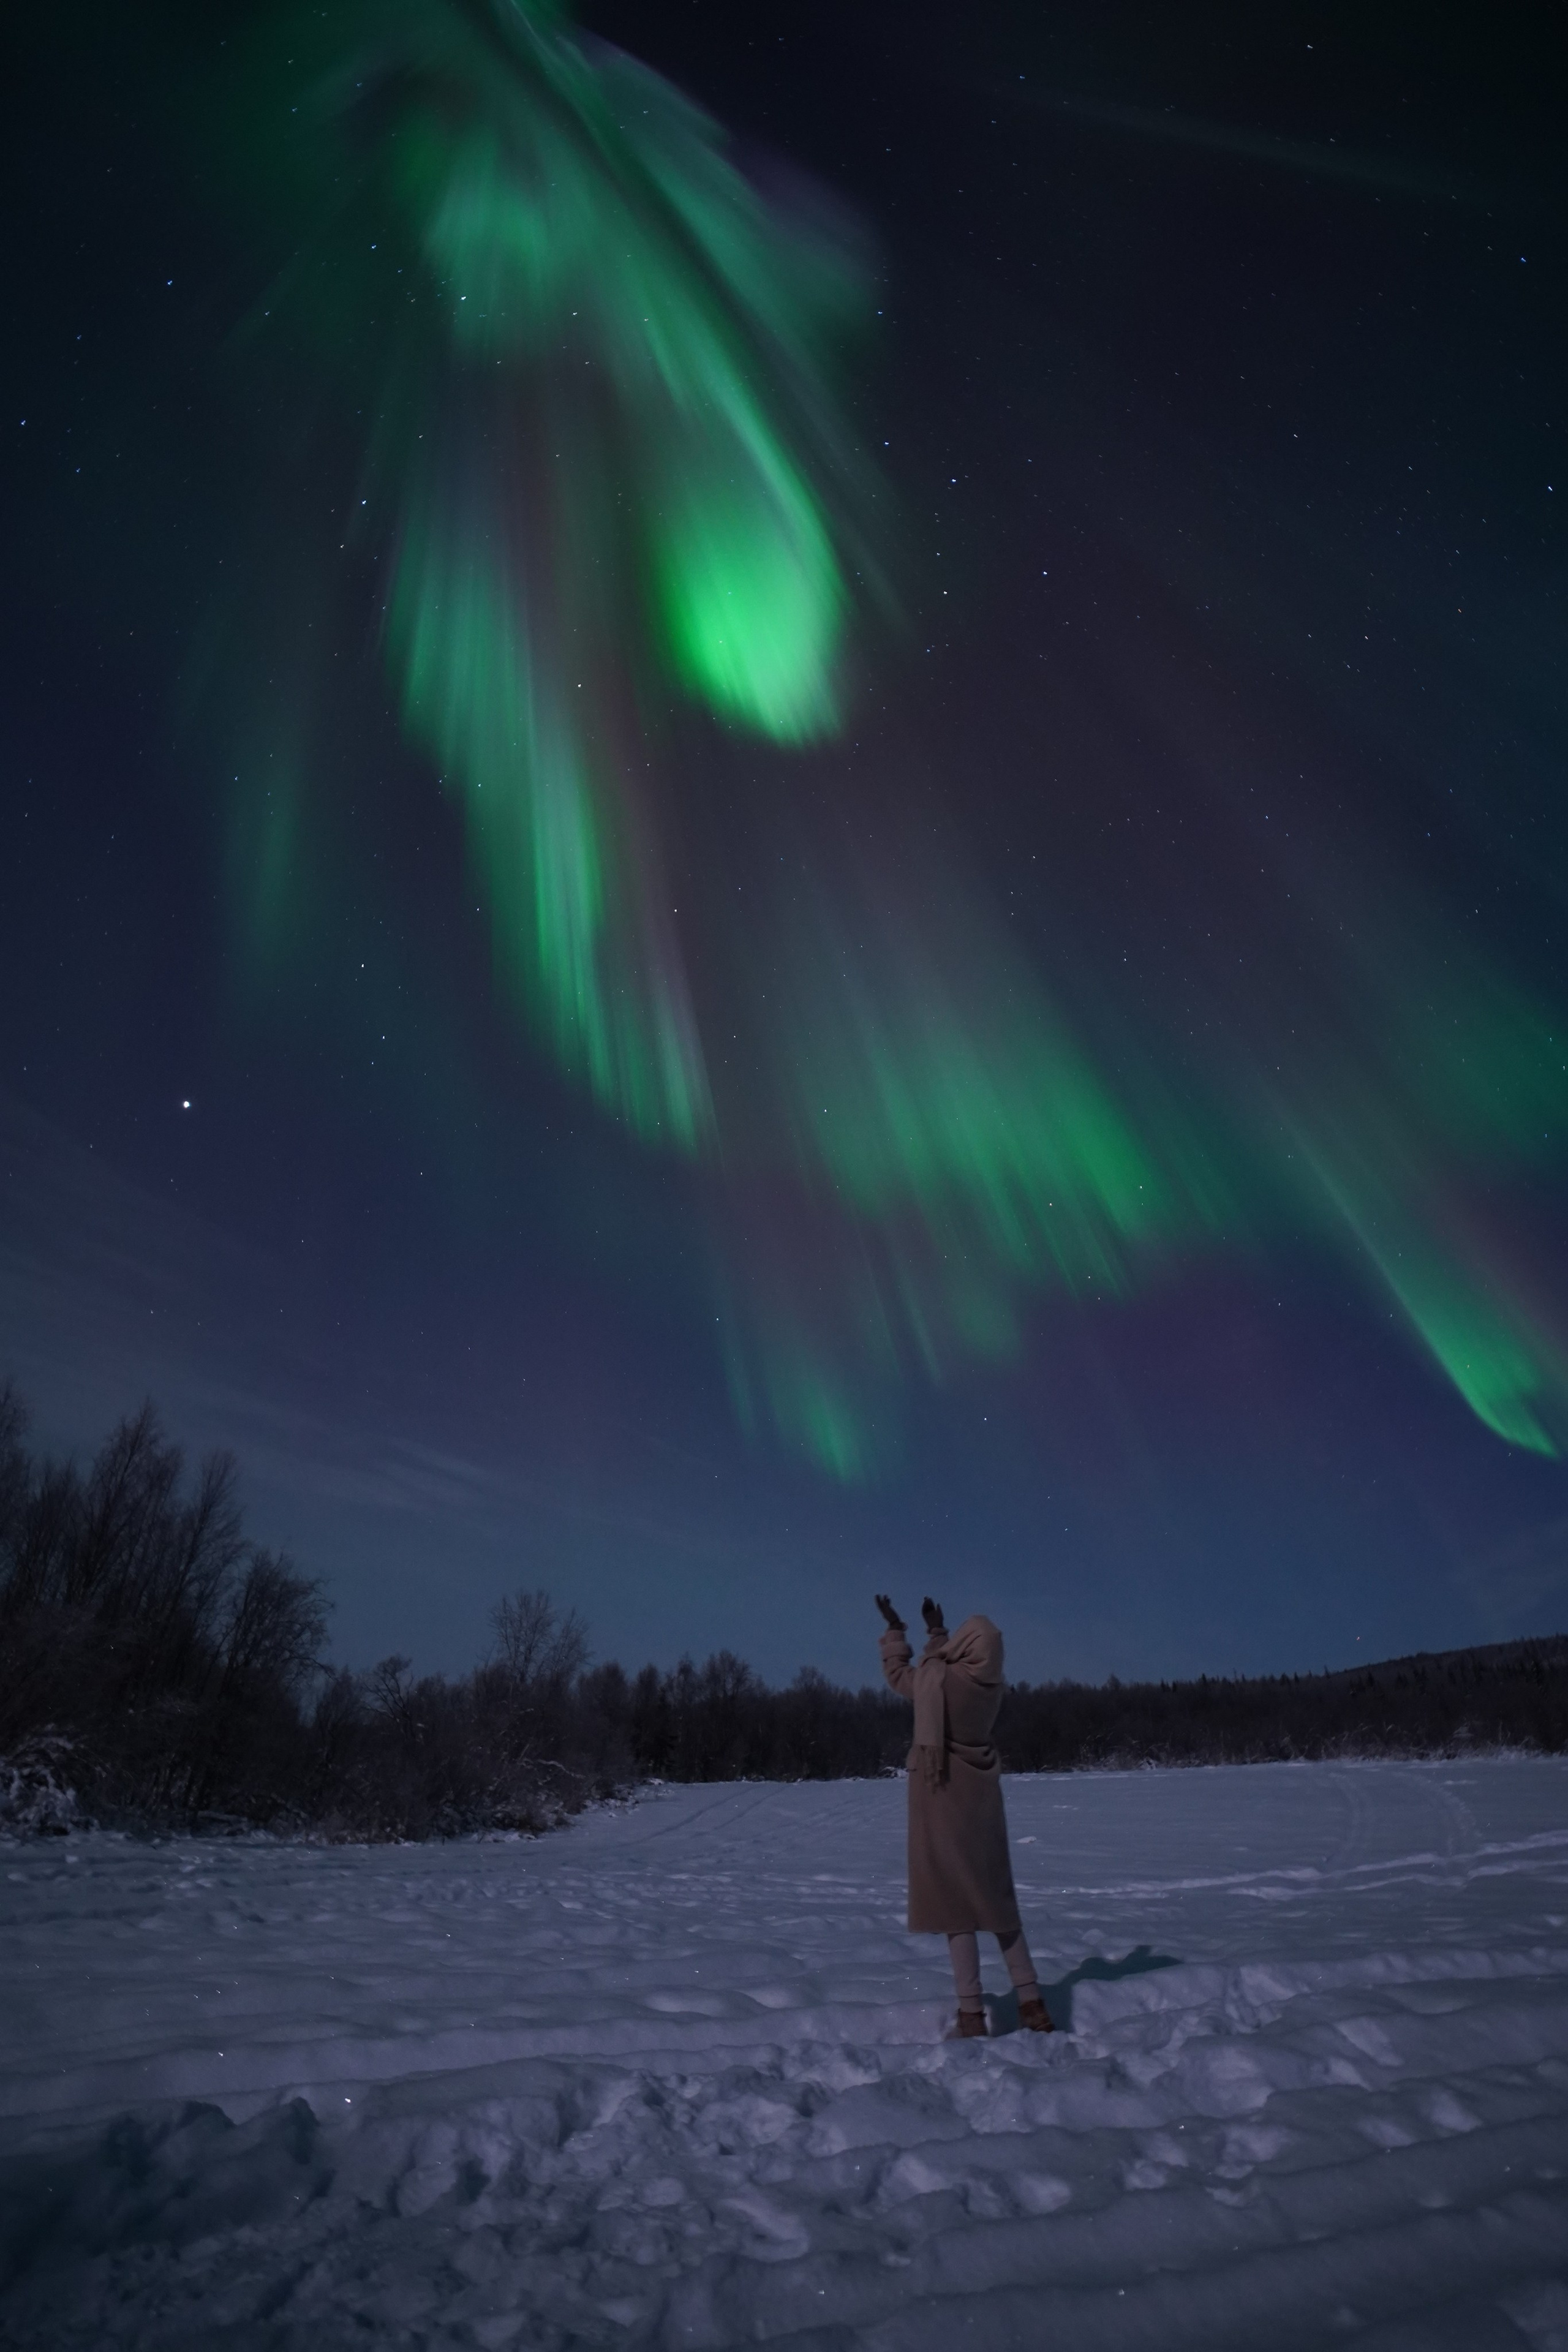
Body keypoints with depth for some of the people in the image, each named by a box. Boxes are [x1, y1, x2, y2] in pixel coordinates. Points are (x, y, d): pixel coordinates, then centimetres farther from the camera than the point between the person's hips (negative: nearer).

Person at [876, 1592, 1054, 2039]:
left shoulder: (936, 1679, -19)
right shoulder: (992, 1684, -6)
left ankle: (972, 2013, 2)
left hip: (942, 1796, -5)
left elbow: (898, 1674, 1)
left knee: (955, 1896, 0)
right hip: (981, 1796, 5)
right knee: (996, 1896, 15)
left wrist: (895, 1628, 14)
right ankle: (1031, 2001, 17)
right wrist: (936, 1630, 27)